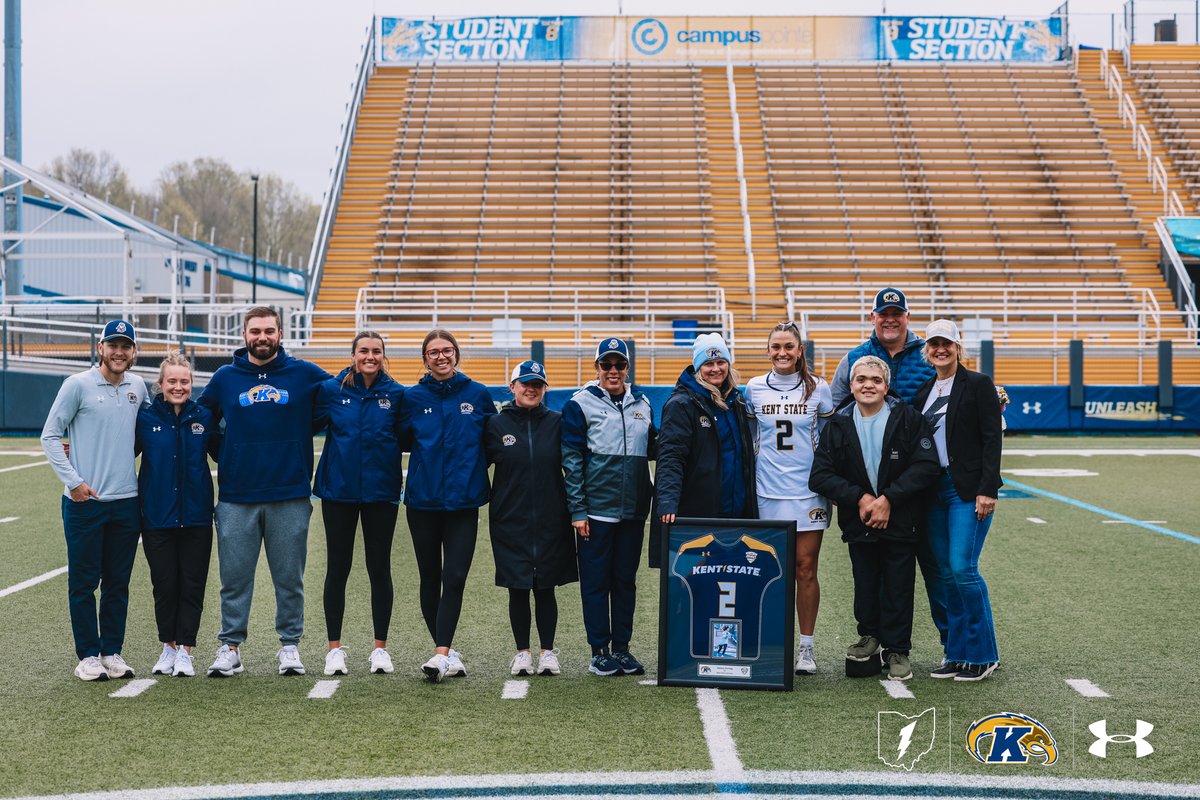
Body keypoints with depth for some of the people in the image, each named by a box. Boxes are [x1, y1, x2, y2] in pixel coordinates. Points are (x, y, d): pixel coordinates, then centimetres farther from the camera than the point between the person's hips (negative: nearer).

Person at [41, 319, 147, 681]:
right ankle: (88, 655, 9)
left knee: (118, 583, 9)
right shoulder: (78, 384, -4)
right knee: (83, 582, 1)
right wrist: (72, 481, -10)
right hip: (84, 501, -4)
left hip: (126, 499, 4)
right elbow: (50, 435, -3)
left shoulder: (138, 387, 8)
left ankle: (112, 652, 18)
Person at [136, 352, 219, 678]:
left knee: (192, 584, 2)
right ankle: (168, 647, 20)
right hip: (157, 517, -1)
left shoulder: (203, 417, 3)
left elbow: (223, 453, 11)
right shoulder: (145, 417, -1)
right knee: (164, 584, 5)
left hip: (196, 516, 1)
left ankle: (184, 650, 11)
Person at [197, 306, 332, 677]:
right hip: (236, 497, 1)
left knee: (290, 578, 6)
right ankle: (230, 647, 14)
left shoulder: (305, 375, 3)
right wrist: (226, 458, 9)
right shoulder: (224, 378, 6)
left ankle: (290, 644, 17)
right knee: (235, 577, 5)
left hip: (290, 497, -1)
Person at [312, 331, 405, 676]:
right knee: (338, 568, 6)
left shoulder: (396, 394, -1)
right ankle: (334, 648, 14)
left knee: (379, 568, 5)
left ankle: (380, 648, 14)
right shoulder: (331, 390, -1)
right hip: (338, 490, 0)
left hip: (381, 491, 0)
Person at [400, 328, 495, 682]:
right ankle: (447, 653, 18)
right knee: (430, 578, 7)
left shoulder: (478, 395, 2)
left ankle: (440, 654, -10)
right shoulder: (413, 397, 3)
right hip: (423, 501, 1)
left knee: (454, 579, -9)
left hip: (463, 502, -1)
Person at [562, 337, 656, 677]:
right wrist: (577, 511, -10)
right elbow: (572, 460, -6)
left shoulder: (642, 404, 10)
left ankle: (622, 648, 19)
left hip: (633, 510, 4)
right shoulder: (580, 404, -4)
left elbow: (652, 448, 19)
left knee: (626, 580, 10)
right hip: (596, 510, -4)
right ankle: (600, 651, 11)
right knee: (596, 581, 2)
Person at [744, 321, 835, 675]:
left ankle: (806, 648, 7)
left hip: (808, 491, -1)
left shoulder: (818, 388, 2)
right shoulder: (753, 389, 5)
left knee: (805, 569, -1)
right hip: (767, 491, 1)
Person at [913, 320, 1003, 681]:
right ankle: (957, 655, 13)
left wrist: (987, 490, -16)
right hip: (934, 489, 6)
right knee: (946, 573, 6)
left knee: (962, 568, -12)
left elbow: (992, 438, -9)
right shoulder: (923, 391, 15)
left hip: (968, 489, -6)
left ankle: (983, 655, 0)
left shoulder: (978, 384, -3)